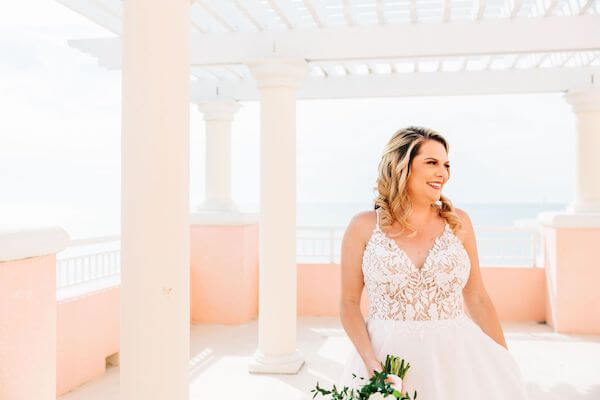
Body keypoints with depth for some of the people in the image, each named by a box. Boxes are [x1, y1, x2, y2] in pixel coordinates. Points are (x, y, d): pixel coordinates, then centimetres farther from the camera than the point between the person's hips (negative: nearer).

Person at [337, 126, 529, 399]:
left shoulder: (458, 222, 3)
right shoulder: (364, 227, -3)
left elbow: (477, 298, 7)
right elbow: (349, 303, -1)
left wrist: (505, 364, 5)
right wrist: (371, 362, -13)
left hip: (455, 358, 2)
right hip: (388, 358, -2)